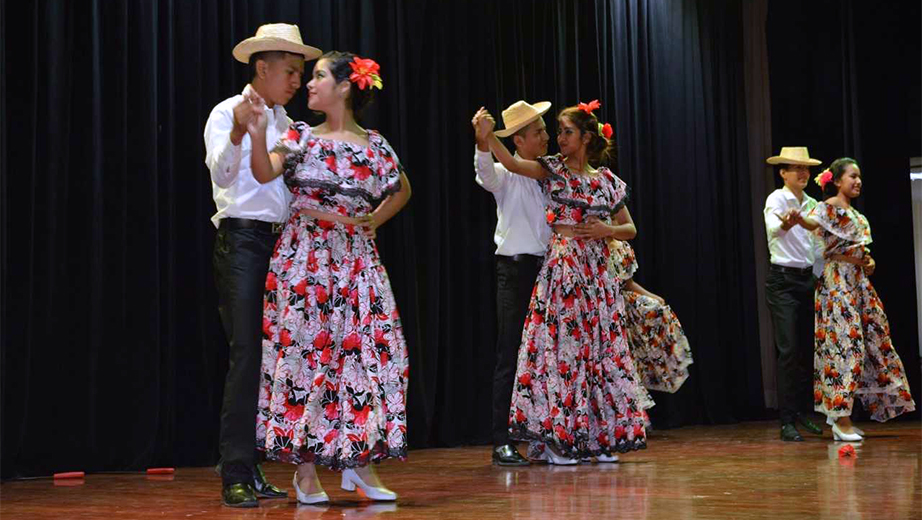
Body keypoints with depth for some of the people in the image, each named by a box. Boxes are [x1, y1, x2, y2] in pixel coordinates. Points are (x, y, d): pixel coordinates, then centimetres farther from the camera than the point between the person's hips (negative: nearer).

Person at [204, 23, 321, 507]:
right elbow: (223, 174, -19)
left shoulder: (282, 120, 18)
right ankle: (235, 476, -8)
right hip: (242, 241, -7)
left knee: (269, 357, 6)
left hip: (280, 243, 7)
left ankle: (252, 471, 12)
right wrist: (238, 131, -34)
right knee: (245, 355, -11)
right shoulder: (227, 112, -3)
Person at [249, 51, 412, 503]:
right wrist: (257, 133, -25)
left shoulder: (373, 145, 7)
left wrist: (373, 221, 8)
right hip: (303, 258, -1)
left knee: (363, 353, -2)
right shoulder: (300, 137, 6)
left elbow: (401, 191, 22)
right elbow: (265, 174, -10)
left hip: (354, 259, 1)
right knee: (302, 352, -3)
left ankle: (359, 460, 9)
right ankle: (305, 466, 4)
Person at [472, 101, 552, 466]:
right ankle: (502, 442, -2)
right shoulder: (506, 174, -3)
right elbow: (485, 174, -27)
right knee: (510, 356, -5)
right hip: (516, 270, -5)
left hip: (547, 269, 5)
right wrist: (483, 144, -47)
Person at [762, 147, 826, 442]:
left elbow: (818, 243, 17)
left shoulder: (812, 204, 12)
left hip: (808, 279, 7)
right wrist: (785, 224, -54)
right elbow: (772, 228, -32)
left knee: (807, 349, 8)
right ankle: (787, 421, -9)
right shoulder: (776, 199, -10)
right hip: (783, 281, -7)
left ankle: (801, 413, 20)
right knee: (789, 350, -11)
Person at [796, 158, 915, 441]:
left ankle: (837, 412, 16)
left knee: (864, 343, 8)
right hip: (837, 281, -9)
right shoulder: (828, 207, -8)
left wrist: (869, 262, 7)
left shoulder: (854, 213, 19)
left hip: (858, 280, 9)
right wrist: (799, 219, -53)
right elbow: (814, 223, -31)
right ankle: (841, 420, -12)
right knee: (845, 343, -13)